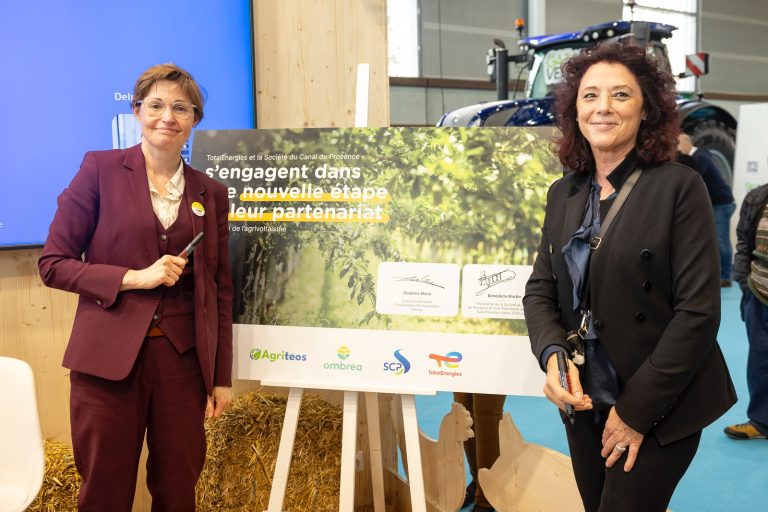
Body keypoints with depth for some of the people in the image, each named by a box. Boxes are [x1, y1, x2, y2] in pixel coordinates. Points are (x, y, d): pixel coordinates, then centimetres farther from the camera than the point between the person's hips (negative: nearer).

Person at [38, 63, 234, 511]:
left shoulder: (211, 192, 8)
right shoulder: (100, 169, 0)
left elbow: (220, 290, 10)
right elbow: (53, 263, -1)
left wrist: (222, 376, 8)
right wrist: (134, 278, -14)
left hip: (184, 359, 3)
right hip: (109, 357, -2)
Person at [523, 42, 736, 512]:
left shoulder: (680, 186, -12)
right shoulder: (564, 193, 5)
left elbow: (698, 311, -16)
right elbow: (540, 288, 6)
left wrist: (636, 409, -15)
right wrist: (552, 354, -14)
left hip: (658, 409, -5)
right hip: (586, 402, 5)